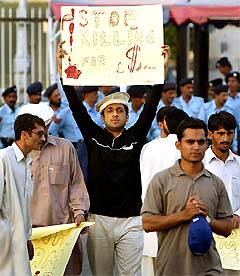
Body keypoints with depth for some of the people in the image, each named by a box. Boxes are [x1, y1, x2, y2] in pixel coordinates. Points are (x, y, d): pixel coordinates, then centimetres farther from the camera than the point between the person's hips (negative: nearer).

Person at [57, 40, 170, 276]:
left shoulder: (135, 137, 6)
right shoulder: (94, 136, 6)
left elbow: (151, 107, -2)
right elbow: (76, 107, 0)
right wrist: (63, 71, -8)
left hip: (130, 220, 0)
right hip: (98, 219, 1)